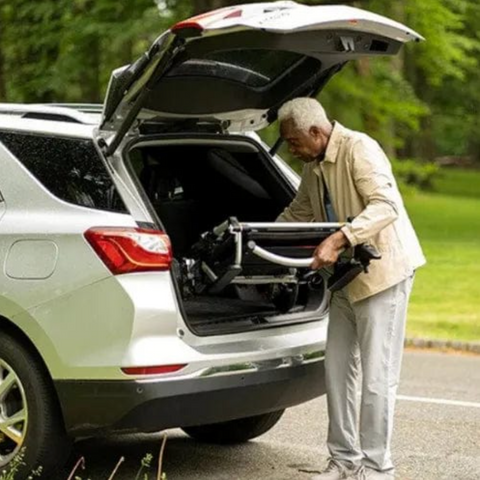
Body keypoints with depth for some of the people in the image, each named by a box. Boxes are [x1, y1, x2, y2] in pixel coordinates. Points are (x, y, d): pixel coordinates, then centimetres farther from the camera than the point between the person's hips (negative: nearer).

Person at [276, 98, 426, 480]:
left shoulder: (359, 150, -18)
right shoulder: (314, 166, 11)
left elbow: (385, 207, -30)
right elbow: (298, 214, 25)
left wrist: (338, 240, -39)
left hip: (383, 271, -9)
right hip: (347, 276, 9)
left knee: (377, 377, -5)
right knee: (337, 370, 9)